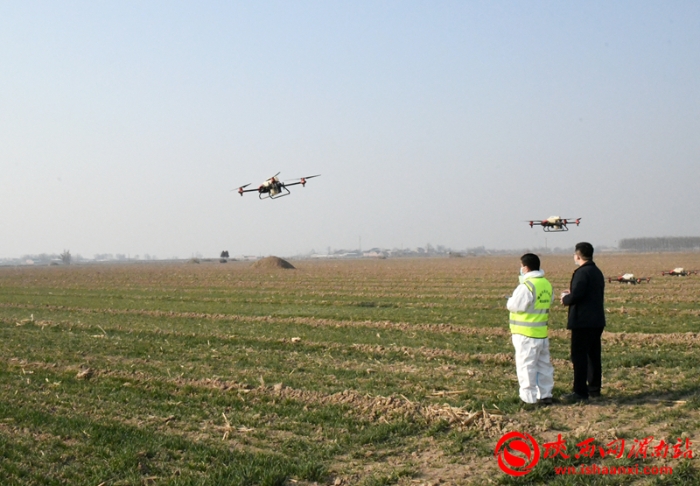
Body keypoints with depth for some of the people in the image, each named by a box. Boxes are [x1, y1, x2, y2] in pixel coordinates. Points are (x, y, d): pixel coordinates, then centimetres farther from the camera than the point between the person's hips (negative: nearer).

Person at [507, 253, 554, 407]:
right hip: (542, 332, 8)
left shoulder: (526, 286, -18)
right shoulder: (547, 284, 8)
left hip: (526, 334, -8)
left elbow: (514, 306, -17)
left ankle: (529, 398, 1)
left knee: (526, 366, -1)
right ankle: (545, 395, 20)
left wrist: (509, 301, 6)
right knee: (543, 364, 15)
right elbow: (548, 303, 12)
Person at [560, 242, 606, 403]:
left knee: (579, 357, -5)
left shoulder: (582, 272, -17)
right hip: (597, 321, 10)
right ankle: (594, 389, 21)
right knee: (594, 355, 15)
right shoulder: (597, 272, 13)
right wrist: (571, 294, 17)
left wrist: (565, 298, -4)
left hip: (583, 321, -10)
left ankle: (580, 392, -5)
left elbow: (576, 296, -25)